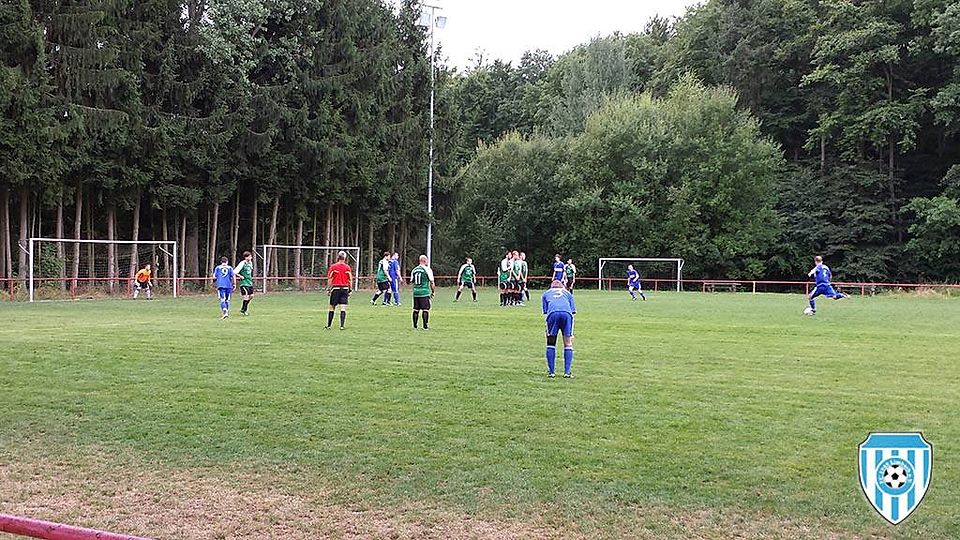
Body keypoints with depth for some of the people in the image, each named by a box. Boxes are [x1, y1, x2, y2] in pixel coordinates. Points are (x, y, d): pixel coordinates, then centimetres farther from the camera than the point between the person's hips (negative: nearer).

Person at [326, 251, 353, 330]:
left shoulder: (333, 266, -2)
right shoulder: (347, 267, 2)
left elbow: (329, 279, -3)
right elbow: (350, 280, 3)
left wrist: (329, 289, 3)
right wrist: (350, 290, 10)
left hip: (335, 288, -1)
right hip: (345, 288, 1)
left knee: (332, 307, 8)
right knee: (343, 308, -1)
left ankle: (329, 325, 12)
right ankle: (342, 325, -9)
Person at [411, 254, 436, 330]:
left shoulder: (414, 270, 10)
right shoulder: (427, 269, -6)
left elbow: (412, 281, 15)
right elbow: (431, 282, -6)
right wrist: (433, 291, 5)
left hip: (416, 292, 5)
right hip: (425, 292, -5)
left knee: (416, 310, 10)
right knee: (426, 309, 0)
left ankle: (415, 326, 13)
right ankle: (425, 326, 0)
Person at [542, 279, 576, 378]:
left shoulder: (546, 293, 34)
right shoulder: (567, 293, 34)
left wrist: (547, 330, 26)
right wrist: (572, 333, 25)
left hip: (553, 314, 0)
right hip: (567, 313, 0)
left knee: (550, 343, 13)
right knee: (568, 344, 9)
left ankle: (550, 371, 11)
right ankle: (567, 372, 3)